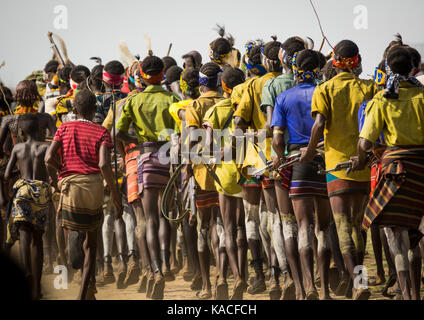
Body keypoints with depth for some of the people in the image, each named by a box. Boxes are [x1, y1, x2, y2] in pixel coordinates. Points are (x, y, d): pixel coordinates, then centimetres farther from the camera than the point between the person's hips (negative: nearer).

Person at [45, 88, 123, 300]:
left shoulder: (65, 128, 8)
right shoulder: (101, 132, 3)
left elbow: (48, 158, -4)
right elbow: (104, 164, -12)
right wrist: (116, 195, -8)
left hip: (69, 184, 0)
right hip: (94, 186, 0)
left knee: (70, 227, 23)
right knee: (91, 244, 12)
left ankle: (74, 236, -9)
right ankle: (83, 294, 7)